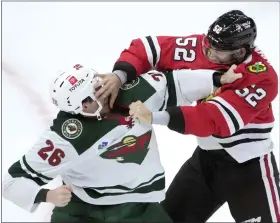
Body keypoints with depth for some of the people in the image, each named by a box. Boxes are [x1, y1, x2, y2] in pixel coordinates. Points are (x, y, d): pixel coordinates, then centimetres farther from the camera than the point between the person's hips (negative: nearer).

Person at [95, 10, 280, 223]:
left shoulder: (262, 77, -26)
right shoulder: (198, 47, -11)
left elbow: (220, 119, -36)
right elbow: (146, 48, -7)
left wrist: (156, 117, -42)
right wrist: (120, 74, -28)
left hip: (249, 164, -5)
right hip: (206, 156, 6)